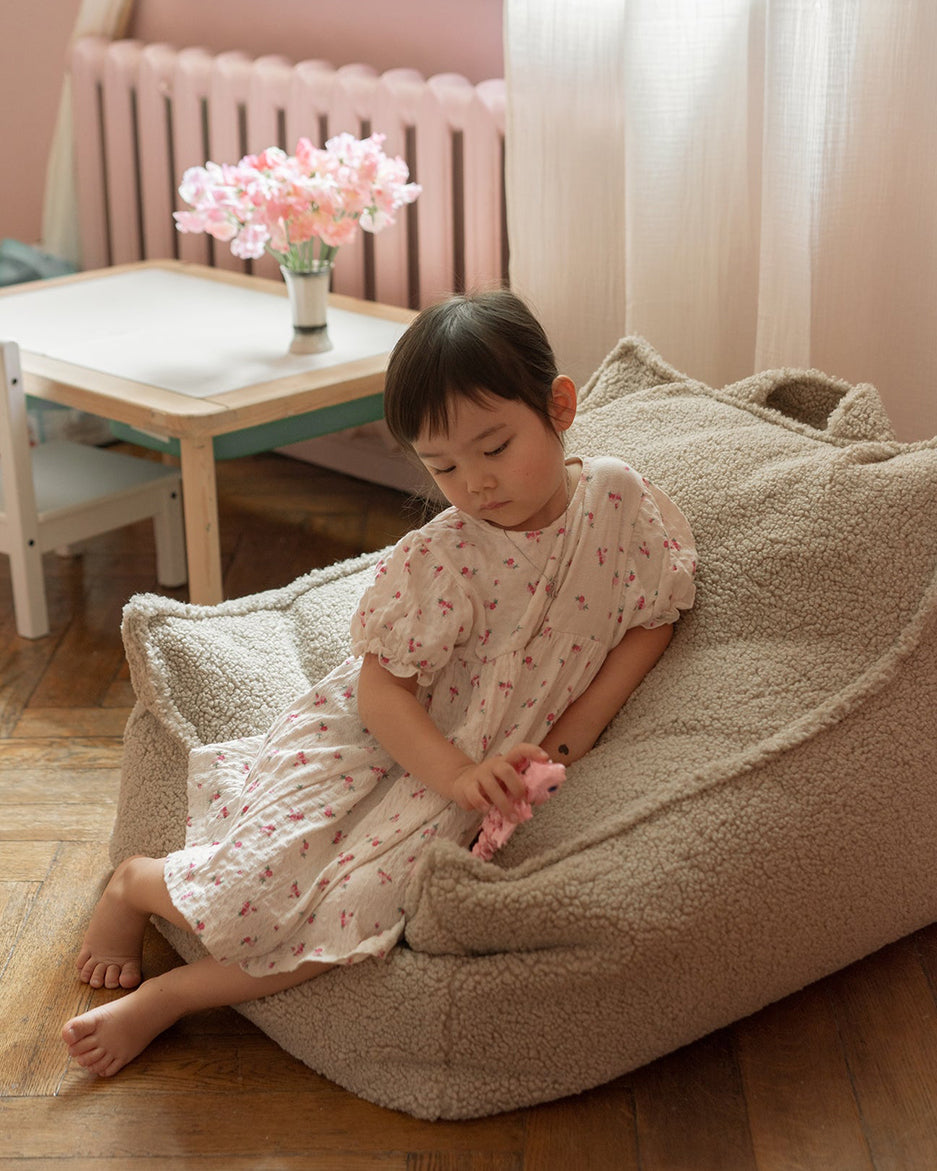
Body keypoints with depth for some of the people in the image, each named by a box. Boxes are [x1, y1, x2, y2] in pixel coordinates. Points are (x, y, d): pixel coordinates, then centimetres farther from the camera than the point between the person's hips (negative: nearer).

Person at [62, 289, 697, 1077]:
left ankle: (165, 999, -1)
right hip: (372, 738, -2)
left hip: (493, 759, 2)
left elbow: (651, 620, -2)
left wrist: (567, 740, -10)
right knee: (259, 887, -14)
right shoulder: (439, 559, -20)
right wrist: (458, 775, -29)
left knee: (348, 910, -19)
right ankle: (137, 883, 20)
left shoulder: (619, 497, -12)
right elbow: (380, 688, -15)